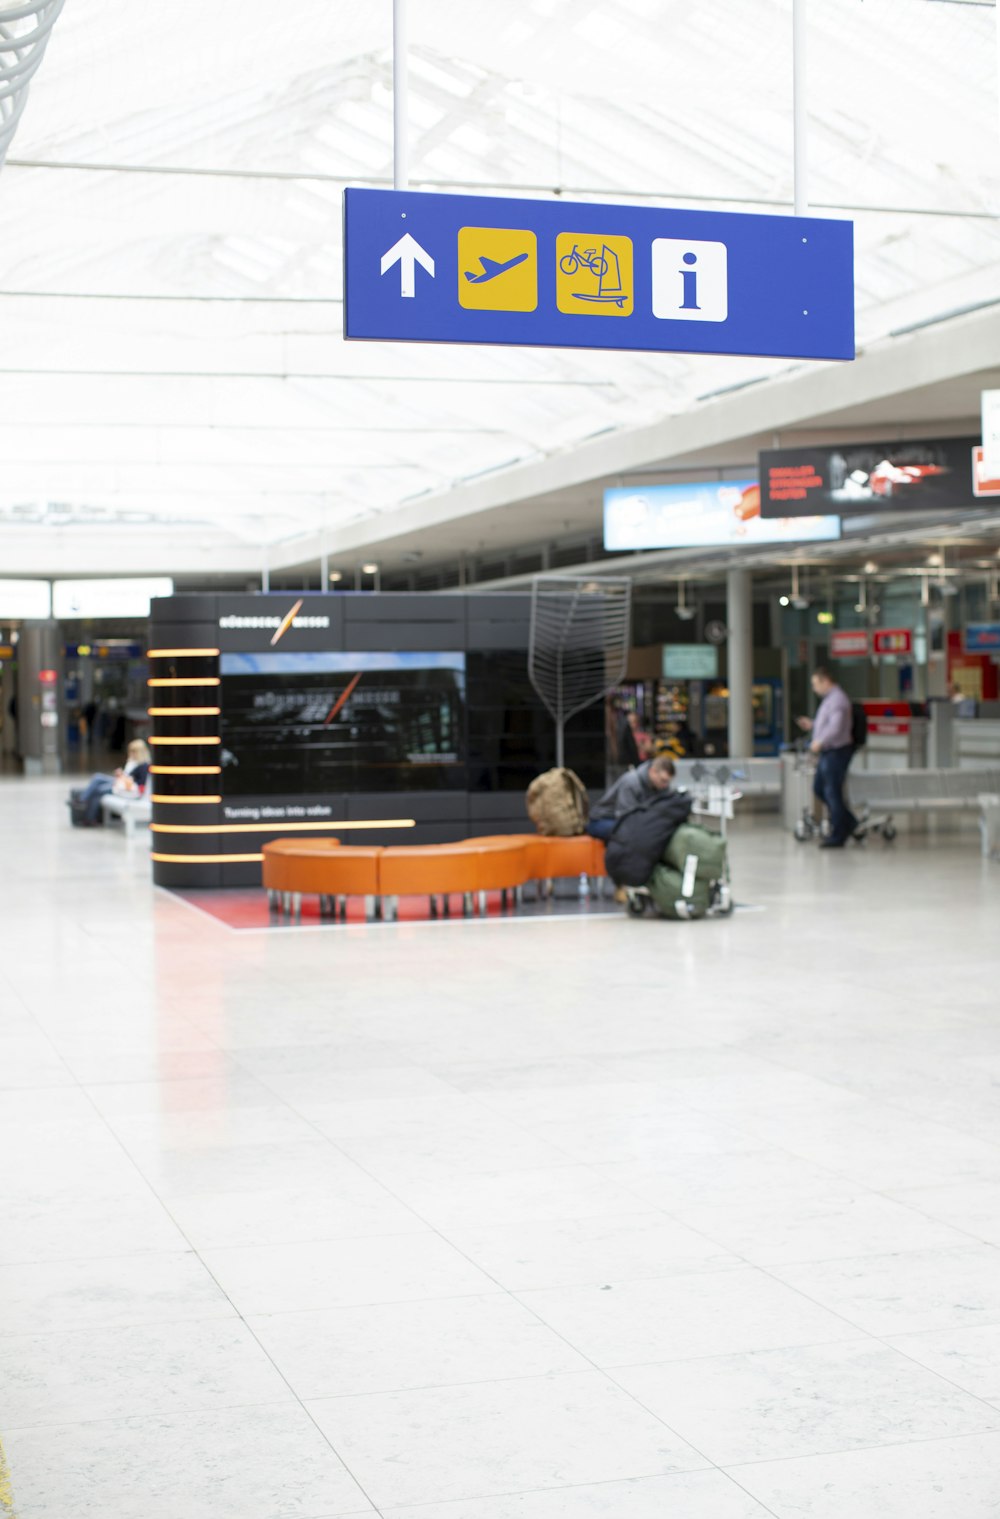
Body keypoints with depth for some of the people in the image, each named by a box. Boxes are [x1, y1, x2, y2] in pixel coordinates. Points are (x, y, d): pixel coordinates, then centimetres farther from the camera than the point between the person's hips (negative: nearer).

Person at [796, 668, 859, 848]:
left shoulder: (838, 699, -17)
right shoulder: (829, 698, 16)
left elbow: (836, 727, -27)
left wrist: (819, 741, -23)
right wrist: (811, 725, 13)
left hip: (837, 751, -11)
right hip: (828, 752, 11)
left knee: (832, 793, -4)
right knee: (819, 788, 15)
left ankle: (838, 836, 4)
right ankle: (850, 824, 22)